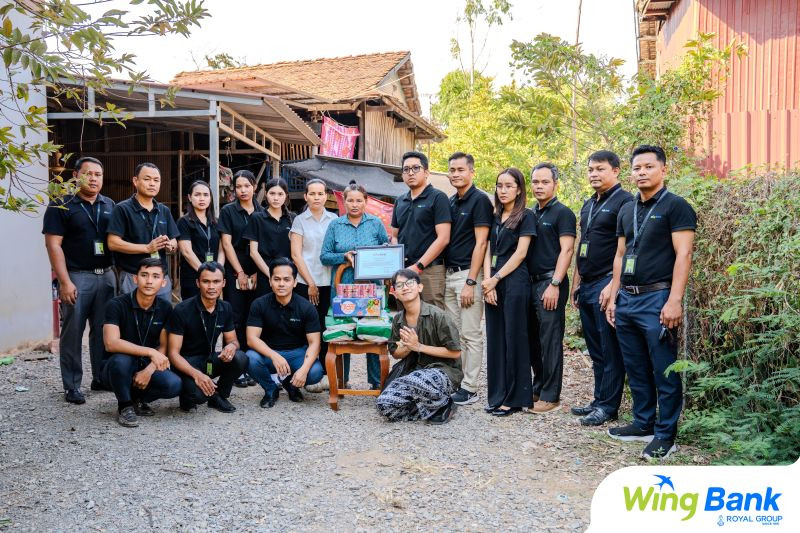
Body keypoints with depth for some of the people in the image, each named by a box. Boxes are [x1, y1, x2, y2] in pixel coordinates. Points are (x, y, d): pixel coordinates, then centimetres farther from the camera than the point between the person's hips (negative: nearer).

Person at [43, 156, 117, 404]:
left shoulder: (110, 205, 12)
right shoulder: (61, 205, -2)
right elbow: (53, 245, -7)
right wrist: (65, 282, -14)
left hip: (106, 275, 4)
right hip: (76, 276, -4)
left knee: (103, 331, 9)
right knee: (72, 333, 0)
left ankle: (101, 378, 20)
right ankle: (71, 387, 8)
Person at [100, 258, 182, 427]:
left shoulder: (165, 308, -2)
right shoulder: (117, 305, -16)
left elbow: (164, 347, 1)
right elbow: (111, 343, -30)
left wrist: (149, 370, -17)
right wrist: (150, 352, -35)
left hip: (146, 367, 3)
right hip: (115, 368, -3)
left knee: (174, 385, -25)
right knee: (121, 360, -38)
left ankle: (137, 398, 7)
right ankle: (125, 406, -9)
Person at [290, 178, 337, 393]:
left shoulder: (334, 220, 11)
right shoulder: (300, 220, 5)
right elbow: (296, 255, 0)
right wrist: (310, 283, -5)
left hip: (329, 282, 2)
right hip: (306, 282, -2)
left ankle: (325, 372, 10)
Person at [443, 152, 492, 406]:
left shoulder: (480, 200, -9)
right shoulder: (450, 202, 14)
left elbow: (480, 244, -14)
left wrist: (470, 282, -18)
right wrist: (447, 273, 10)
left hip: (468, 273, -8)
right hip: (448, 272, 8)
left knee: (471, 334, -2)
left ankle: (469, 388, 4)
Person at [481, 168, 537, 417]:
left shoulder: (525, 216, -1)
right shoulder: (495, 217, 16)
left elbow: (520, 253, -9)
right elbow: (488, 252, 11)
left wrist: (496, 279, -11)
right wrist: (487, 280, -3)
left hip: (515, 282, -6)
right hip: (493, 284, 6)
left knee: (514, 339, -3)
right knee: (495, 339, 7)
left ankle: (515, 398, 5)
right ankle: (497, 395, 15)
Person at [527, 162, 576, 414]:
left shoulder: (562, 213, -4)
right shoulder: (531, 214, 16)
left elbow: (566, 251, -12)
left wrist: (554, 285, -19)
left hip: (550, 283, -7)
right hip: (530, 281, 7)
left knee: (550, 341, -4)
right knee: (533, 339, 12)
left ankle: (550, 396, 3)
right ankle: (538, 388, 24)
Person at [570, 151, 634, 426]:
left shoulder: (624, 202, -8)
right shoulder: (588, 205, 17)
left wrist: (613, 285, -20)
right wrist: (576, 282, 19)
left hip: (607, 284, -8)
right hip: (587, 285, 8)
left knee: (610, 349, -1)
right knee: (595, 348, 14)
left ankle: (608, 405, 6)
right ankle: (599, 398, 23)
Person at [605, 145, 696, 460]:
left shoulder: (675, 206, -5)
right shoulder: (627, 210, 15)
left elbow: (683, 255, -11)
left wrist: (674, 301, -19)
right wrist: (613, 297, 14)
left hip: (657, 298, -7)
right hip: (627, 300, 7)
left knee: (664, 371, -1)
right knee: (636, 369, 14)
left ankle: (665, 434, 8)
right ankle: (643, 424, 25)